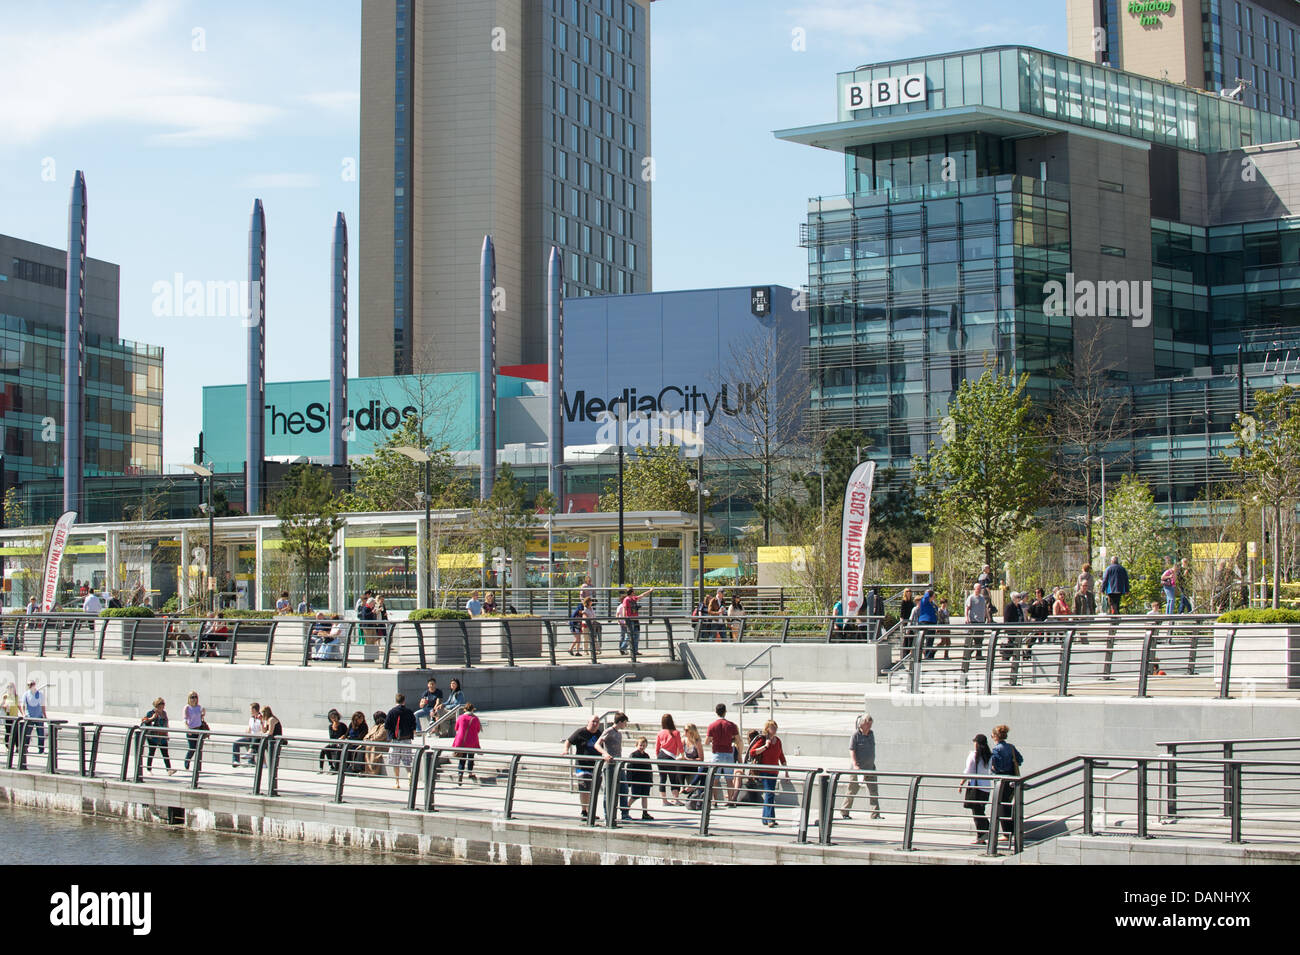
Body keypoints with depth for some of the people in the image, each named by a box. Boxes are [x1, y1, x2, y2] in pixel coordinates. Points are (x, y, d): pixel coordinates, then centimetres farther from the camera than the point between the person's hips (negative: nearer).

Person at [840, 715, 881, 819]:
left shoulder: (871, 734, 12)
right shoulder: (855, 735, -8)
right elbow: (851, 751, -14)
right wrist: (855, 765, -24)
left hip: (870, 768, 6)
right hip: (858, 769, -6)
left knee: (874, 791, 0)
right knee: (852, 791, 1)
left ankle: (875, 814, 2)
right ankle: (844, 812, 12)